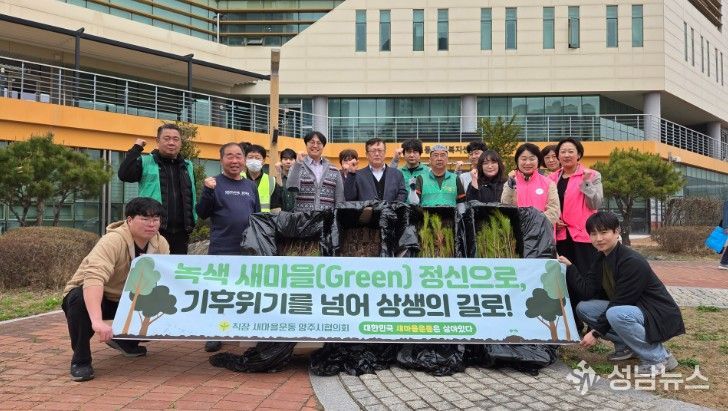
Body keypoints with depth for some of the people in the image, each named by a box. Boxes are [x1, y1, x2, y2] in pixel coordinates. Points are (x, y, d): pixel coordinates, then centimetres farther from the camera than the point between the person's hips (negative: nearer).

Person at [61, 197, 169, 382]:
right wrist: (97, 321, -58)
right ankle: (80, 360, -15)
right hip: (90, 295, -6)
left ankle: (126, 341, 17)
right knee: (79, 300, -37)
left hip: (125, 300, 6)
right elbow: (93, 278, -46)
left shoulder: (161, 244, -10)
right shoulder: (112, 241, -32)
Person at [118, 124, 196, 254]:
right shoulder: (145, 162, 2)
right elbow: (124, 175, -14)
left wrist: (192, 221, 15)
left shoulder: (187, 166, 16)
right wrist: (136, 149, -11)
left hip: (180, 233, 5)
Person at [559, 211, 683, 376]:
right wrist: (569, 267, -11)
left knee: (616, 314, -36)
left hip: (660, 316, -8)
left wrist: (596, 332, -20)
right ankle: (625, 346, 10)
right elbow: (588, 291, -3)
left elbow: (620, 303, -24)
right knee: (583, 308, -2)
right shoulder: (601, 259, 2)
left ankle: (660, 358, -15)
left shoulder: (632, 262, -24)